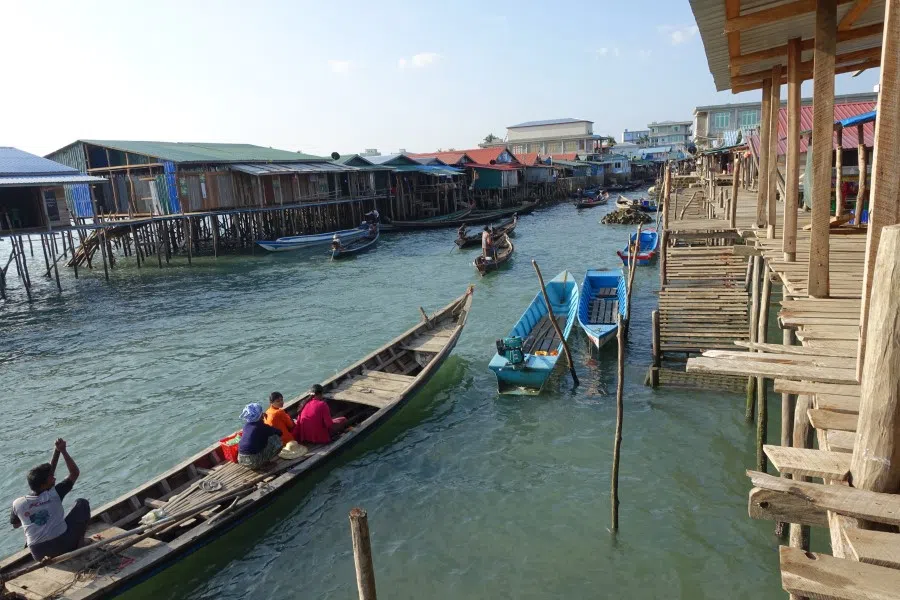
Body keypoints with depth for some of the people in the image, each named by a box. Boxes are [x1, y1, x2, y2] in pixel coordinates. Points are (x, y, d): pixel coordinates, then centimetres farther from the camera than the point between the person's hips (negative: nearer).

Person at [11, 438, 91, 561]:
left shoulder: (18, 504, -4)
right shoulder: (54, 494, -12)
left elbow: (15, 525, 18)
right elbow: (75, 473, -1)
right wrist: (63, 450, -1)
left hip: (39, 554, 5)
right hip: (64, 545, -4)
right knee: (82, 503, 12)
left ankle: (47, 558, 24)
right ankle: (79, 543, 13)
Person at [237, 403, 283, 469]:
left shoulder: (246, 425, 8)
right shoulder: (262, 427, -11)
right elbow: (279, 433, -1)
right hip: (253, 462, -7)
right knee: (277, 439, -2)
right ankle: (264, 461, 1)